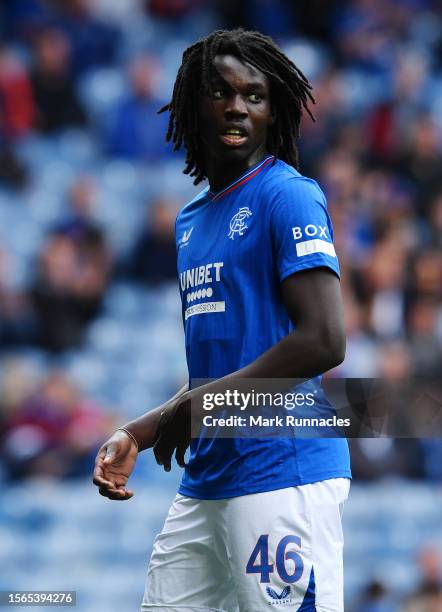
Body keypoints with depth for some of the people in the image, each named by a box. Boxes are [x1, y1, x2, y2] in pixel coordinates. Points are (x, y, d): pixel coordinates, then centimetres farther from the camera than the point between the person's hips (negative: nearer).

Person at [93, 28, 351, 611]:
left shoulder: (288, 196, -6)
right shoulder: (191, 220, 20)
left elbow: (324, 342, -16)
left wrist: (198, 406, -11)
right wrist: (138, 436, 13)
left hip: (283, 470, -8)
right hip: (204, 480, 8)